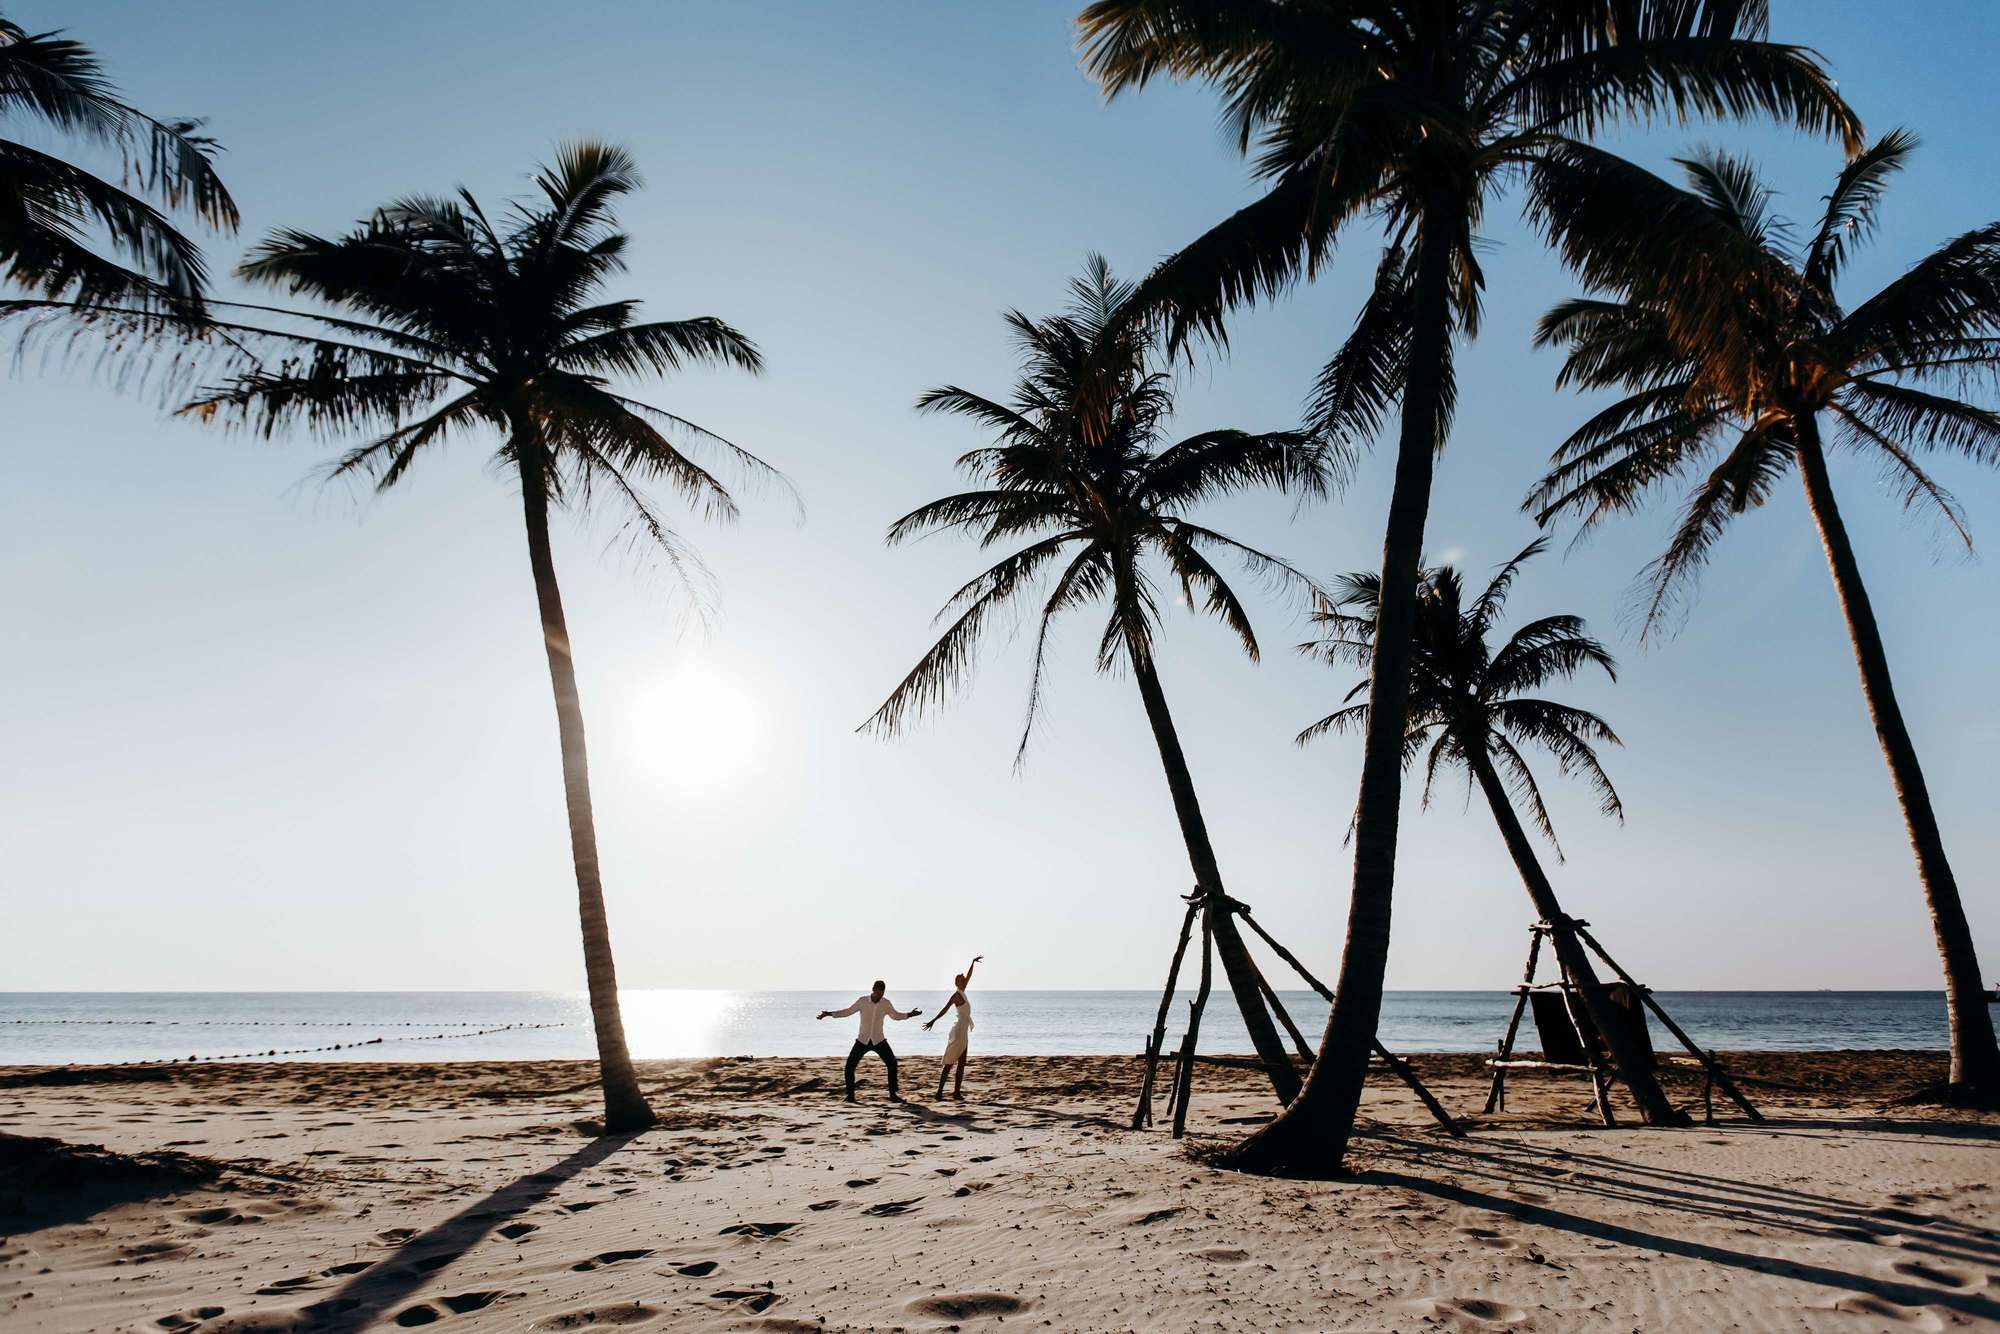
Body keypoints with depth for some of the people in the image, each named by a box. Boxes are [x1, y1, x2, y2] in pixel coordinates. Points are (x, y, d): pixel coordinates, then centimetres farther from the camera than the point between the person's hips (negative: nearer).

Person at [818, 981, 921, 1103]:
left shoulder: (886, 1003, -8)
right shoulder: (862, 1001, -12)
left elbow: (895, 1015, 10)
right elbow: (847, 1012, -1)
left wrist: (910, 1014, -1)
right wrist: (829, 1014, -8)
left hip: (879, 1040, 1)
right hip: (862, 1040, -1)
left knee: (892, 1063, -10)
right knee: (850, 1065, -10)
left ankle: (893, 1094, 2)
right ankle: (850, 1094, 5)